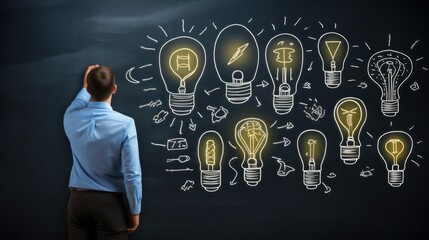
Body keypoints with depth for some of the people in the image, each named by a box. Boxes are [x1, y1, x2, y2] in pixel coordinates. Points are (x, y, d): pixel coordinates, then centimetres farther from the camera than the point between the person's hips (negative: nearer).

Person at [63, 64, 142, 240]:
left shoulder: (72, 119, -4)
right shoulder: (125, 124, -15)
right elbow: (132, 174, -13)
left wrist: (85, 87, 39)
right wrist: (135, 210, -2)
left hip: (78, 200, 4)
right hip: (110, 202, -3)